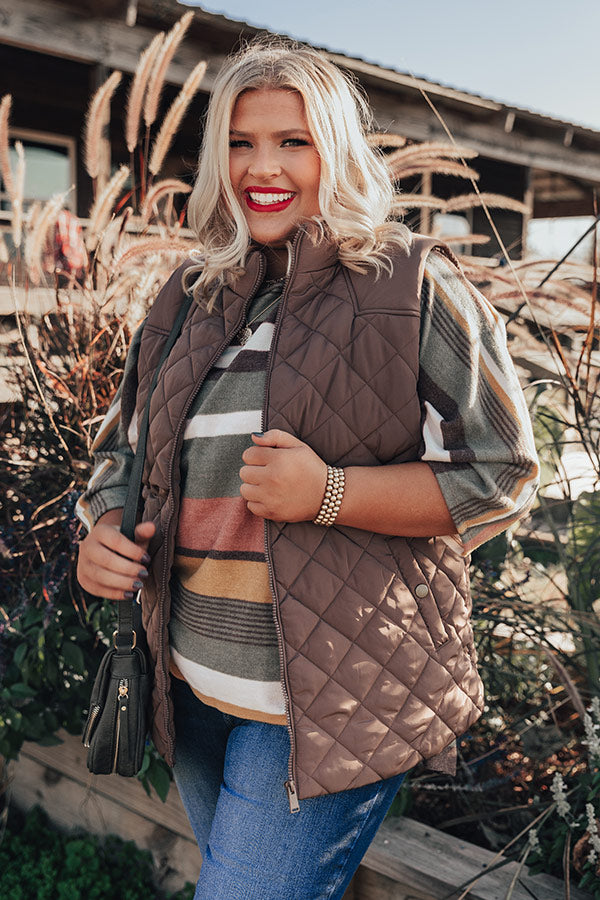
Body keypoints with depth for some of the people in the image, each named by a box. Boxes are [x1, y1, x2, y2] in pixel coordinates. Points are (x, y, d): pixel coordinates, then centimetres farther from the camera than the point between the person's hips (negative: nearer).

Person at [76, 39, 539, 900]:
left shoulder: (413, 284, -9)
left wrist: (331, 493, -24)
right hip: (192, 687, 7)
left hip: (333, 697, -6)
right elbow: (125, 446, 16)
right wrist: (103, 528, -6)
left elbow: (500, 477, -12)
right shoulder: (190, 298, 8)